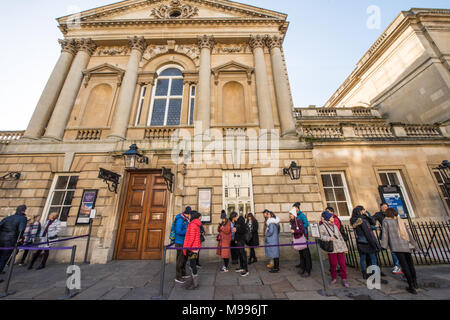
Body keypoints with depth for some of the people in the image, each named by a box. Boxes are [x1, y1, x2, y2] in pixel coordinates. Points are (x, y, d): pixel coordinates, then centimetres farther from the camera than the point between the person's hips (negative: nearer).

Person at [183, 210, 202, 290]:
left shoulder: (192, 224, -18)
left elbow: (191, 238, -21)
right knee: (192, 264, 17)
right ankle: (194, 281, 28)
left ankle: (195, 284, 12)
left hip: (192, 247, -9)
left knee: (192, 265, 1)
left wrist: (186, 248, -15)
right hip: (195, 247, 9)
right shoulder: (196, 224, 11)